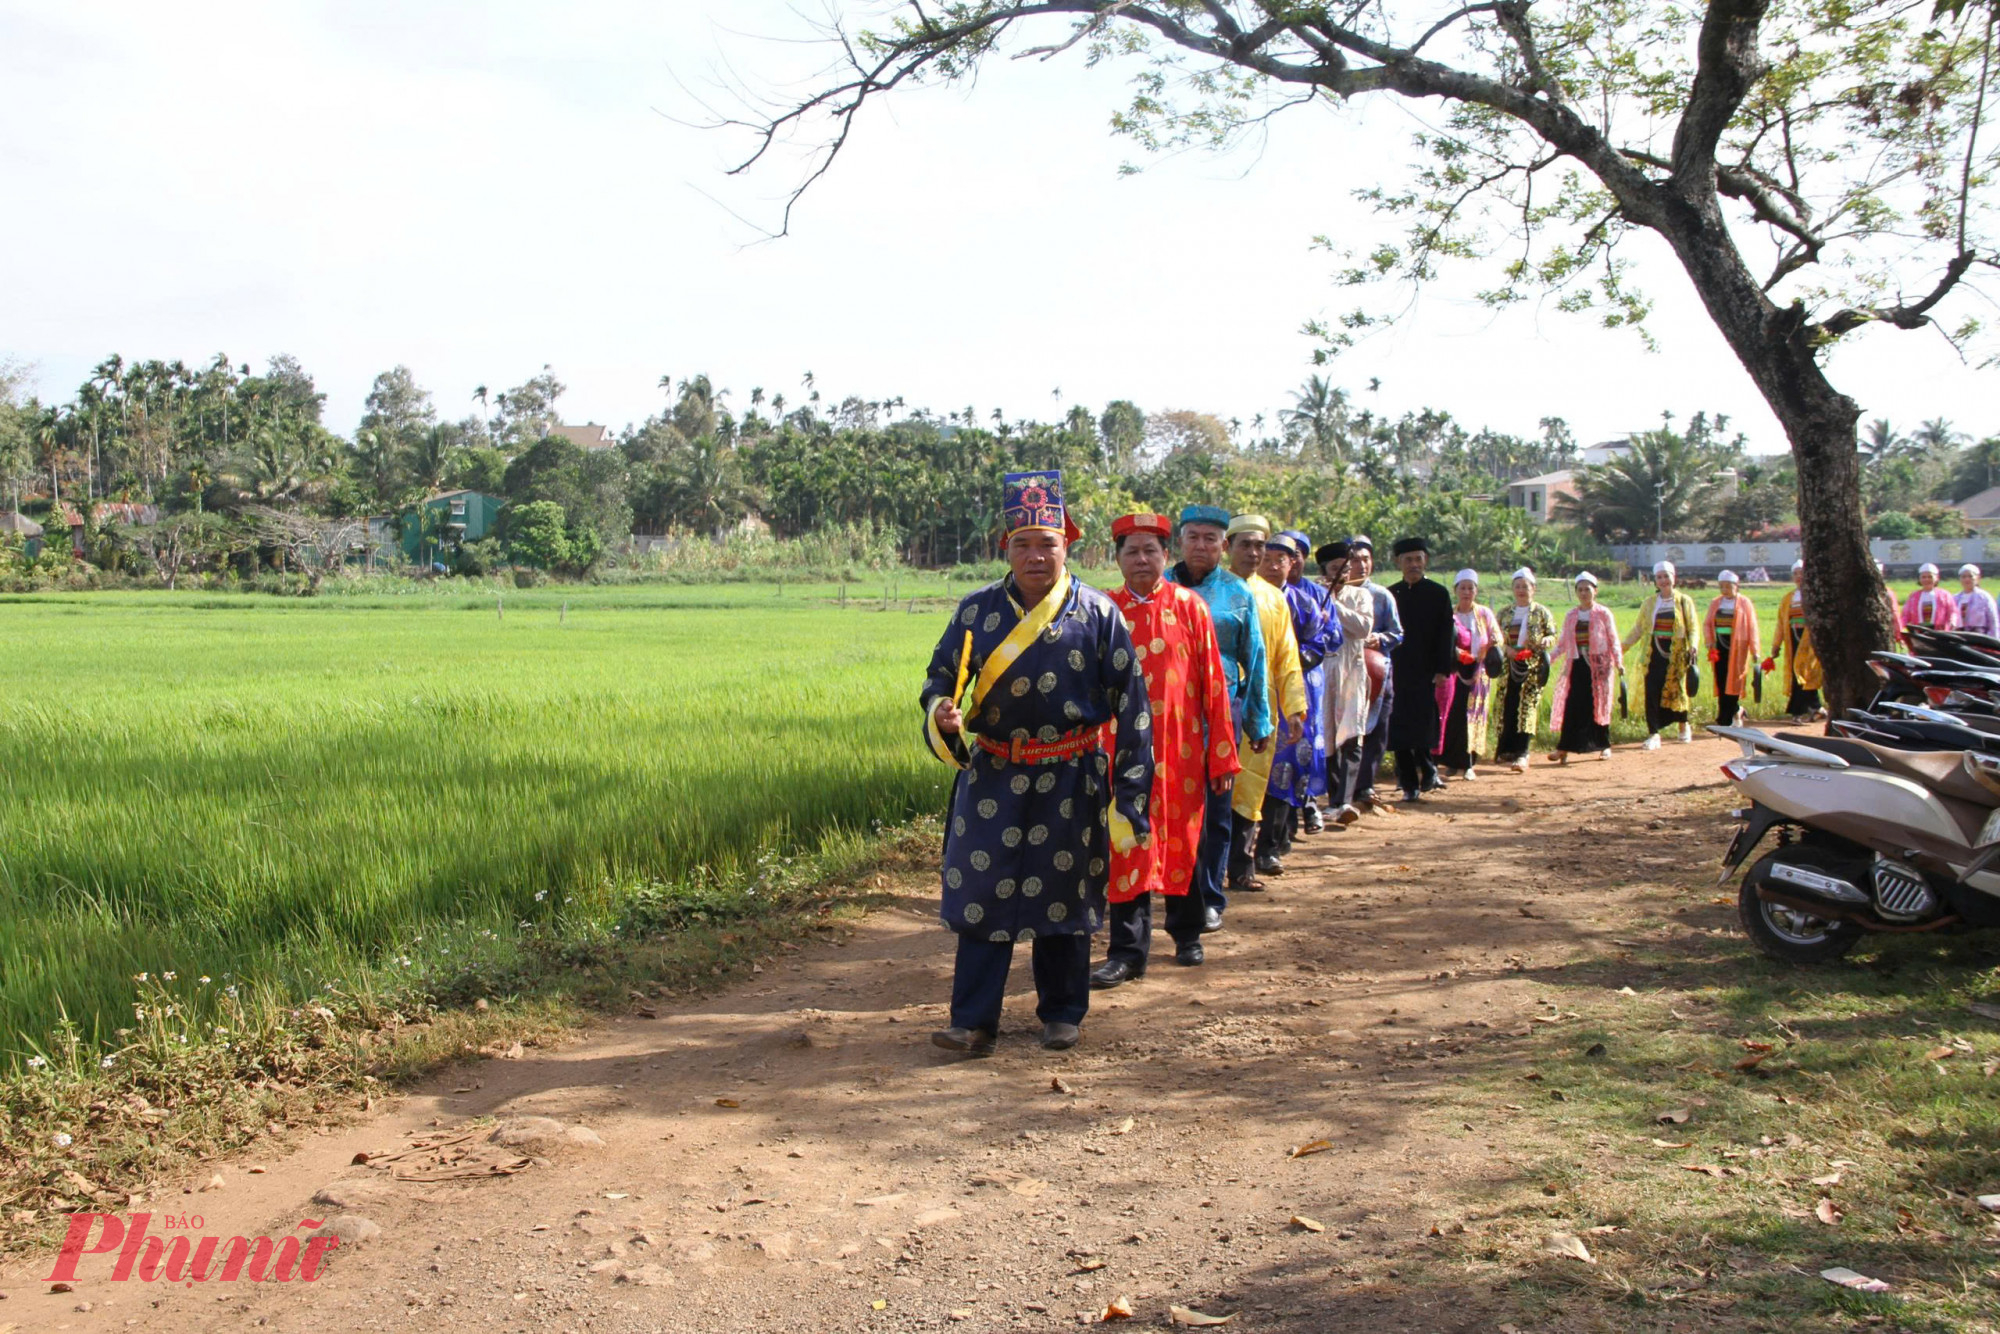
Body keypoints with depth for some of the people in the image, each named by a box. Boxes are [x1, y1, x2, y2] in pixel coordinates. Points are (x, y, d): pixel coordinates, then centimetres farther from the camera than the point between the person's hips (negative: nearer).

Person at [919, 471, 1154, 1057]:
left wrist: (1129, 789, -3)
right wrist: (942, 715, -14)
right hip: (992, 776, 2)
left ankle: (1061, 1013, 25)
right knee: (983, 891, 0)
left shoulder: (1097, 613, -4)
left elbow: (1130, 701, -1)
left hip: (1071, 781, -1)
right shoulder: (977, 610, 2)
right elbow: (942, 674, 11)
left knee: (1064, 894, 9)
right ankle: (974, 1021, 7)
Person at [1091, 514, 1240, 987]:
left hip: (1181, 749, 0)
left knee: (1182, 841, 11)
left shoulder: (1190, 606, 1)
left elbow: (1214, 683, 1)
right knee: (1127, 847, 0)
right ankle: (1127, 952, 8)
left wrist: (1222, 754, -2)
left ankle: (1186, 934, 31)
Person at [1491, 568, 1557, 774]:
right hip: (1510, 667, 3)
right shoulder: (1505, 613, 10)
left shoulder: (1542, 612, 3)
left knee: (1528, 708, -11)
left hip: (1533, 668, -3)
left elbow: (1553, 634, 4)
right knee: (1508, 708, 4)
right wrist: (1506, 649, -9)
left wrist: (1546, 640, -18)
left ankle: (1522, 755, -16)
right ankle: (1506, 751, 18)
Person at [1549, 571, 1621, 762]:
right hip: (1577, 665, 2)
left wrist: (1618, 662, -7)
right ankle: (1563, 748, -5)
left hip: (1598, 664, -2)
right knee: (1571, 705, -4)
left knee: (1599, 704, 2)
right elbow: (1563, 642, 12)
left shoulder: (1603, 614, 1)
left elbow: (1613, 640, 1)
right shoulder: (1571, 615, 10)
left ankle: (1604, 746, 15)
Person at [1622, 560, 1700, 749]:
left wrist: (1692, 647, -14)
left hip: (1676, 654, -1)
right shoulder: (1649, 603, 10)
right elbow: (1638, 629, 12)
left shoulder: (1684, 601, 5)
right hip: (1654, 654, 1)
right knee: (1652, 693, -7)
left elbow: (1692, 628, 3)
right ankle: (1653, 734, -4)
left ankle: (1684, 727, 30)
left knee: (1677, 690, 5)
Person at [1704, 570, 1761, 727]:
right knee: (1721, 684, 1)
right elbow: (1707, 624, 11)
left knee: (1733, 683, -4)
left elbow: (1752, 627, -1)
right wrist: (1709, 640, -7)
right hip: (1719, 648, 4)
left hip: (1736, 649, -4)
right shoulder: (1715, 603, 12)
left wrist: (1754, 650, -5)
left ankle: (1725, 721, -1)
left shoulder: (1744, 603, 1)